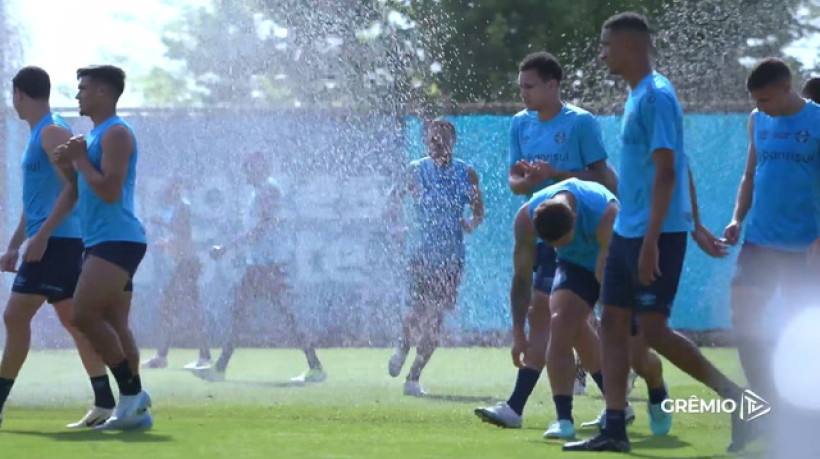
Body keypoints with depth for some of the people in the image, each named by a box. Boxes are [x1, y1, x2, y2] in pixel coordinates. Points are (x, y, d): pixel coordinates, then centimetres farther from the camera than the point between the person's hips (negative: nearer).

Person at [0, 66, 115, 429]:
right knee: (73, 321, 9)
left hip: (55, 242, -10)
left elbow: (73, 188, -21)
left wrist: (41, 235, -24)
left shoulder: (53, 133, -11)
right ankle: (105, 404, 8)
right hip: (53, 243, 10)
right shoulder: (39, 135, 19)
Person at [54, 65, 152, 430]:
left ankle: (132, 393, -15)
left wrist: (81, 159, -9)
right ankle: (136, 411, 4)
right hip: (103, 241, 10)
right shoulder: (95, 135, 22)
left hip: (117, 239, -10)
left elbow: (109, 191, -21)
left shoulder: (115, 134, -10)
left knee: (84, 315, -18)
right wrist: (69, 163, 9)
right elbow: (81, 193, 25)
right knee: (115, 328, 5)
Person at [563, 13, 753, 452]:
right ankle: (614, 429, 7)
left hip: (656, 234, -10)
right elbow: (680, 167, 21)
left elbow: (666, 170, -20)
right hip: (627, 232, 10)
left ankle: (734, 396, 0)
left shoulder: (656, 96, -15)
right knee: (612, 324, 6)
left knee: (653, 329, -10)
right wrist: (695, 225, 23)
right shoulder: (637, 96, 15)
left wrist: (652, 240, -24)